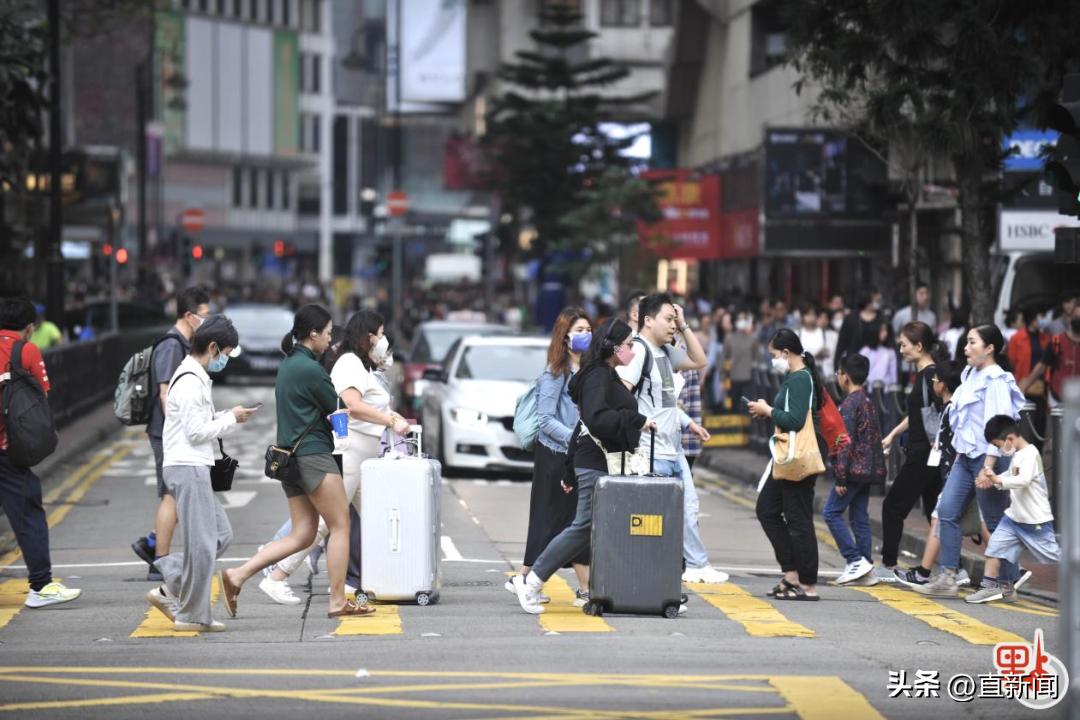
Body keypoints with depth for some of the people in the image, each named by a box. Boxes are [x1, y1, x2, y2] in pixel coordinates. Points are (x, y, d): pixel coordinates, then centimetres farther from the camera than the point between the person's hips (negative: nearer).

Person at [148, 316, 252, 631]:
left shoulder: (196, 378, 18)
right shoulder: (190, 382, -15)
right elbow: (196, 431, -18)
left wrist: (226, 417, 9)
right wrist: (231, 419, -7)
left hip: (193, 467, 11)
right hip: (188, 467, -11)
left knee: (221, 534, 13)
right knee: (202, 543, -6)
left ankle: (170, 590, 12)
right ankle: (192, 615, 1)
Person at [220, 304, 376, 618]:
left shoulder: (287, 365, 15)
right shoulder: (310, 369, -14)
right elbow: (336, 408, -6)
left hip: (290, 457, 9)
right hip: (314, 454, -9)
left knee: (302, 535, 8)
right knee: (340, 525, 1)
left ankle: (237, 575, -3)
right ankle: (338, 601, 3)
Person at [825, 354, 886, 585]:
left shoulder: (850, 404, -13)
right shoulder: (868, 402, 15)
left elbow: (846, 442, -18)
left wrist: (841, 477, -17)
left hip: (854, 469, -9)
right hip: (868, 470, 9)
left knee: (832, 512, -3)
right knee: (860, 516, 10)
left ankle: (856, 560, -10)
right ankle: (866, 570, 8)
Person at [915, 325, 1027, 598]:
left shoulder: (996, 380, -14)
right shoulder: (971, 375, 13)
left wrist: (988, 466, -23)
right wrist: (959, 452, 19)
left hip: (987, 457, -9)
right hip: (965, 456, 9)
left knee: (995, 521, -1)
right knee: (947, 511, 1)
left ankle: (1009, 582, 9)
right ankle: (947, 578, 2)